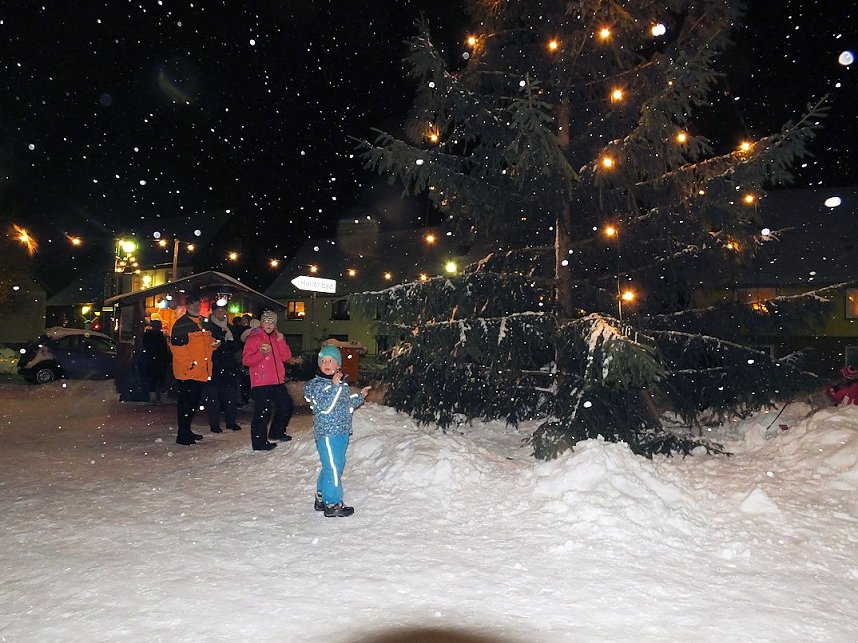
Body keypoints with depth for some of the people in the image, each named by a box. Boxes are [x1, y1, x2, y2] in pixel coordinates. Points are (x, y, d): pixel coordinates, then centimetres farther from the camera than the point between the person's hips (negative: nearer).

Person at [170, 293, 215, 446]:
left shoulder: (202, 323, 17)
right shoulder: (181, 323, -10)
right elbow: (176, 345, -17)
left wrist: (212, 343, 8)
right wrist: (187, 363, -20)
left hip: (200, 371, 9)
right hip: (187, 372, -9)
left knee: (194, 401, 16)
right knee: (185, 403, -4)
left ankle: (186, 431, 27)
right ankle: (182, 435, 1)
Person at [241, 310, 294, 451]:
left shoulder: (277, 338, 16)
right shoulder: (254, 338, -3)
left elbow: (286, 357, 8)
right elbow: (246, 360, -11)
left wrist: (281, 342, -5)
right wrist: (261, 353, -26)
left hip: (278, 381, 7)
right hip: (261, 382, -7)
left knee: (286, 406, 16)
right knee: (263, 412, -9)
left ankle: (277, 432, 34)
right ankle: (259, 443, 2)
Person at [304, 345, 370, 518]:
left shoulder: (342, 382, 12)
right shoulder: (317, 384, -12)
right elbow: (325, 407, -26)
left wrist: (360, 396, 18)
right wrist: (334, 386, -30)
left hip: (342, 431, 9)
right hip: (327, 432, -9)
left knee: (337, 465, 17)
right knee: (333, 467, -6)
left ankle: (321, 499, 30)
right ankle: (333, 505, 4)